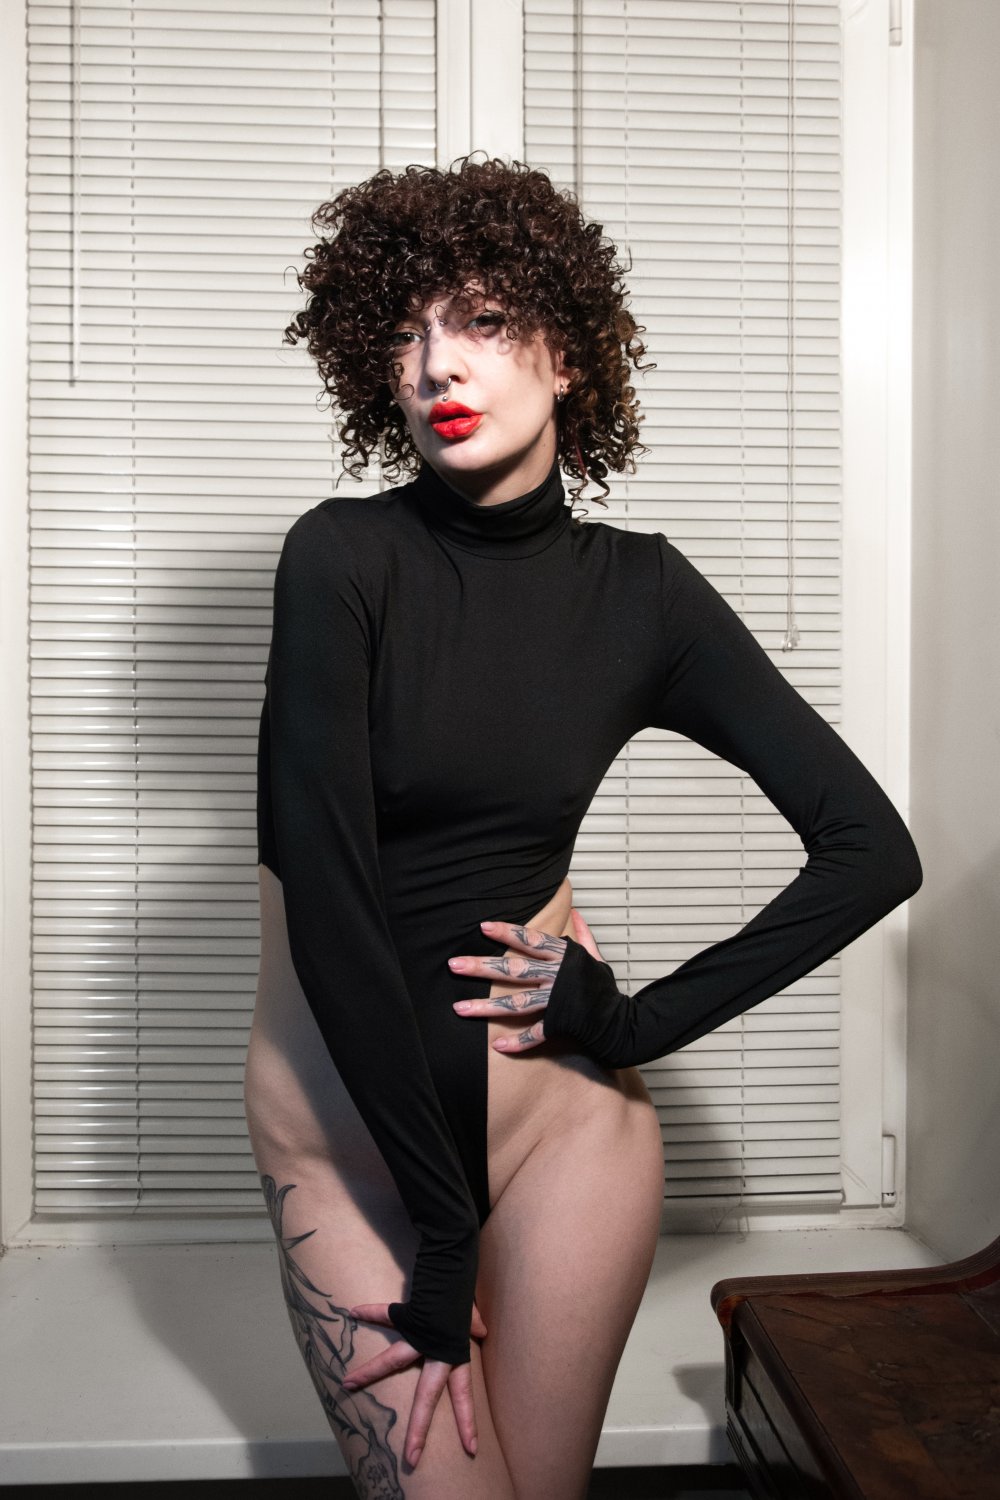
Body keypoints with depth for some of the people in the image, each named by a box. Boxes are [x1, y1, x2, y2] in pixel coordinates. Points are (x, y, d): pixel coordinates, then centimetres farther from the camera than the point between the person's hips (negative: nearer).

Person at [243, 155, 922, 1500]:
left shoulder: (641, 593, -3)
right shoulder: (345, 557, -11)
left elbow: (873, 849, -2)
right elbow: (324, 885, -18)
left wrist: (647, 1018, -8)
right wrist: (438, 1225, -15)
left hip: (563, 1105, 2)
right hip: (344, 1116, -1)